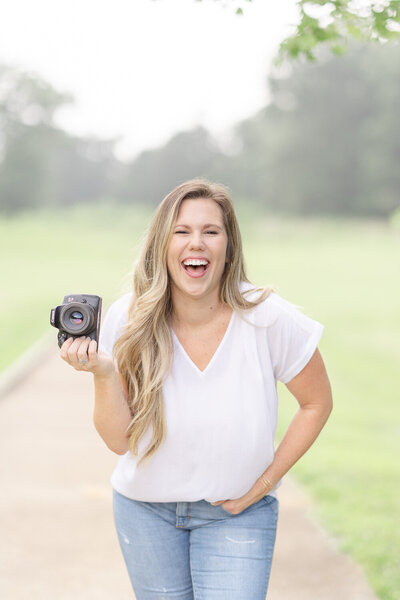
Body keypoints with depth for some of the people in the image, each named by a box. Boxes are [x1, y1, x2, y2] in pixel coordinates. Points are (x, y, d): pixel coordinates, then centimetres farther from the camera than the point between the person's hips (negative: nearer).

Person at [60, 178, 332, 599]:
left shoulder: (269, 319, -19)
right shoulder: (129, 320, -14)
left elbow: (316, 403, -3)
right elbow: (120, 441, -12)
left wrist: (264, 482, -7)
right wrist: (103, 373, -28)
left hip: (237, 513, -2)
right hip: (146, 507, 2)